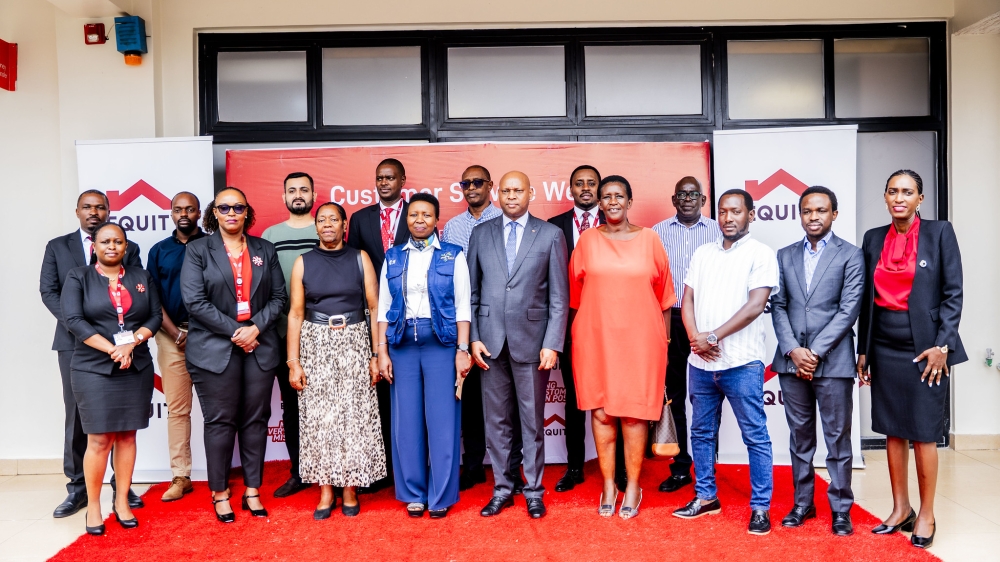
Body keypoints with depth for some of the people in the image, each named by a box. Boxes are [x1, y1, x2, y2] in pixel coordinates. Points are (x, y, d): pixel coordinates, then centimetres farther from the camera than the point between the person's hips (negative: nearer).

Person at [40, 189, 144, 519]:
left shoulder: (128, 249, 9)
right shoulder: (57, 247, 12)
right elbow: (48, 291, 3)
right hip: (75, 342, 1)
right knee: (77, 416, 4)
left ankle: (122, 484, 11)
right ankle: (77, 488, 12)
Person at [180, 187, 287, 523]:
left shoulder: (265, 250, 11)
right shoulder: (198, 250, 2)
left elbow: (278, 296, 7)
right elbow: (194, 301, -7)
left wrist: (256, 327, -9)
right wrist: (234, 331, -12)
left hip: (260, 346, 3)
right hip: (215, 349, -3)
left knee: (255, 420, 7)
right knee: (220, 422, 2)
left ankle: (252, 491, 17)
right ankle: (220, 494, 15)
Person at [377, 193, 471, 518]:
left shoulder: (453, 256, 3)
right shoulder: (393, 257, 10)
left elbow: (463, 306, 0)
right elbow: (384, 307, 9)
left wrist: (462, 350, -7)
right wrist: (382, 352, 2)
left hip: (441, 343, -2)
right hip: (402, 344, 3)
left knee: (442, 420, 0)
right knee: (407, 420, 6)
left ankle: (441, 495, 13)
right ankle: (413, 492, 20)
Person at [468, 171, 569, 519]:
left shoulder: (550, 235, 1)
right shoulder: (480, 234, 8)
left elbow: (559, 296, -1)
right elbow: (471, 291, 8)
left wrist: (552, 344, -8)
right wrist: (473, 337, 0)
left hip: (531, 339, -2)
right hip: (491, 341, 2)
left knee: (533, 420, 7)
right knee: (496, 419, 10)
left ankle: (534, 490, 21)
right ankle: (502, 489, 23)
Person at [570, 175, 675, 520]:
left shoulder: (649, 239, 3)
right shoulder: (588, 240, 5)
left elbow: (664, 294, 7)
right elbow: (574, 294, 9)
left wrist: (664, 340, 6)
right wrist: (576, 335, 7)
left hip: (639, 338, -1)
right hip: (595, 337, 1)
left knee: (634, 412, 3)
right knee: (601, 411, 5)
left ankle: (633, 487, 17)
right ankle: (608, 486, 19)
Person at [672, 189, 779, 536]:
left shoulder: (761, 254, -3)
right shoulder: (702, 254, 13)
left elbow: (755, 305, -13)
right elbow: (688, 299, 9)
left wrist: (714, 336, -14)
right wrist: (695, 337, -8)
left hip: (741, 363, -5)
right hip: (700, 361, 5)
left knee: (755, 436, 2)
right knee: (701, 432, 13)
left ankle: (760, 507, 13)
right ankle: (705, 497, 27)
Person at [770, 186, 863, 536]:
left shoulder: (850, 255, 0)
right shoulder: (785, 256, 11)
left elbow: (848, 310, -7)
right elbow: (778, 307, 7)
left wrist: (816, 352, -12)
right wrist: (793, 350, -6)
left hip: (832, 361, -3)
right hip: (791, 360, 4)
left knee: (837, 438, 4)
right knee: (799, 436, 11)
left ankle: (841, 510, 16)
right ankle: (803, 503, 23)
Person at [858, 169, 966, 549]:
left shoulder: (939, 233, -3)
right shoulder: (873, 239, 8)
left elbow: (953, 293, -5)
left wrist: (941, 345, -13)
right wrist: (863, 350, 9)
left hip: (925, 348, -4)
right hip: (885, 348, 4)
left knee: (923, 435, 3)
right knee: (893, 432, 10)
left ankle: (926, 515, 17)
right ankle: (900, 510, 22)